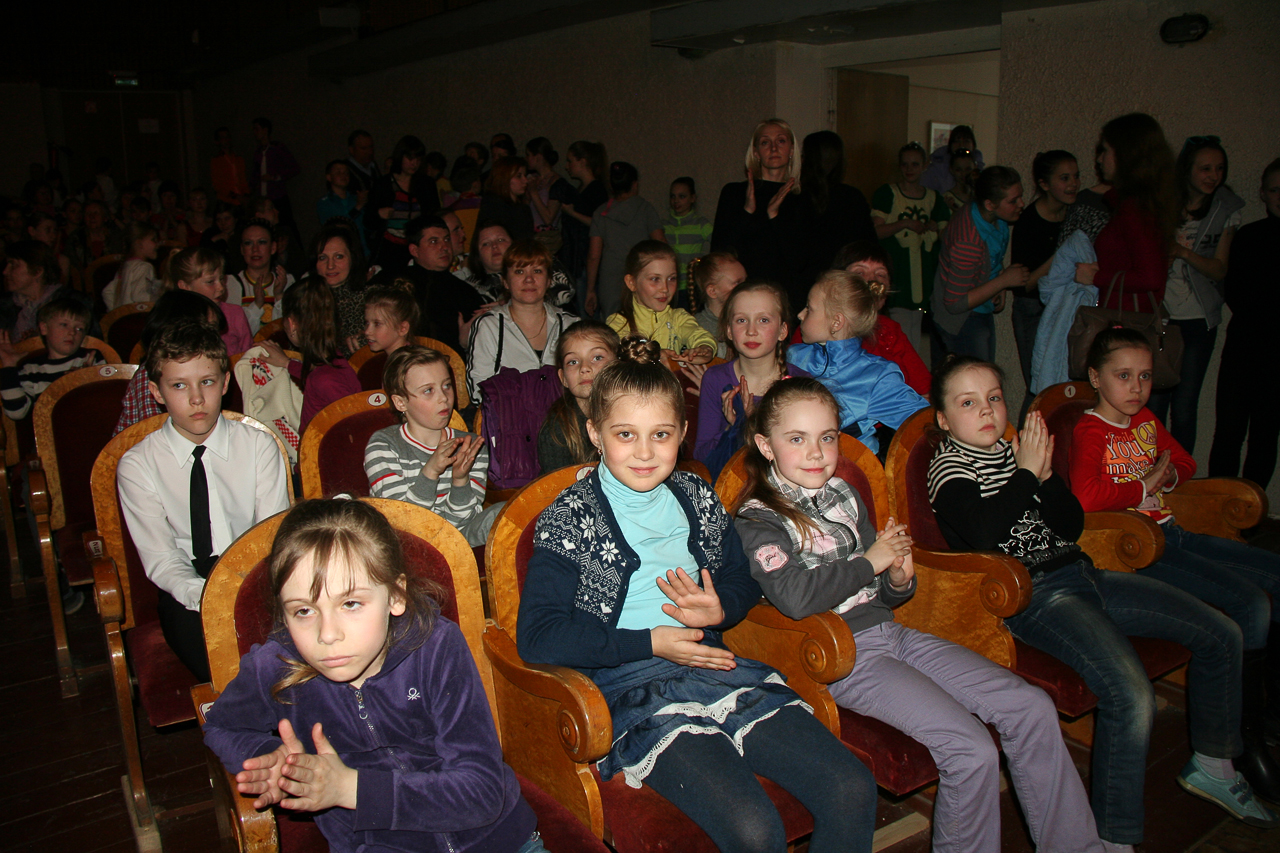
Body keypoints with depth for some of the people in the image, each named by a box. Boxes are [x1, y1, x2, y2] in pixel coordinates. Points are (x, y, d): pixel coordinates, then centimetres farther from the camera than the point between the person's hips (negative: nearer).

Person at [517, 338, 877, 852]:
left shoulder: (698, 498, 12)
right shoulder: (567, 520, -3)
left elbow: (743, 579, 23)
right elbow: (537, 637, -11)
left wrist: (719, 610, -2)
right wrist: (651, 642, -14)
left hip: (719, 668, 5)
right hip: (636, 691, -5)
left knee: (853, 791, -11)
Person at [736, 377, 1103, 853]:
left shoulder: (844, 495, 14)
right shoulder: (756, 519, -8)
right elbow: (795, 598, -27)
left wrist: (899, 579, -3)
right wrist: (870, 561, -14)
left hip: (889, 630, 7)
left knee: (1032, 708, -2)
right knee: (973, 751, -20)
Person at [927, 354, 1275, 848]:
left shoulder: (1014, 450, 13)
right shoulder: (949, 465, -6)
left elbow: (1072, 526, 9)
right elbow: (984, 534, -25)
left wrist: (1045, 474, -8)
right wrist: (1026, 472, -14)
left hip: (1080, 573, 8)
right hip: (1034, 594, -8)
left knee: (1221, 635, 10)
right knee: (1131, 695, -29)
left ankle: (1211, 765, 28)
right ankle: (1115, 837, -12)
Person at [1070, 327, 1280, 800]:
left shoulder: (1146, 420, 16)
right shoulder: (1091, 431, -12)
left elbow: (1185, 463, 30)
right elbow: (1086, 496, -30)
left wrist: (1166, 475, 5)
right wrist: (1144, 486, -14)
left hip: (1173, 533, 10)